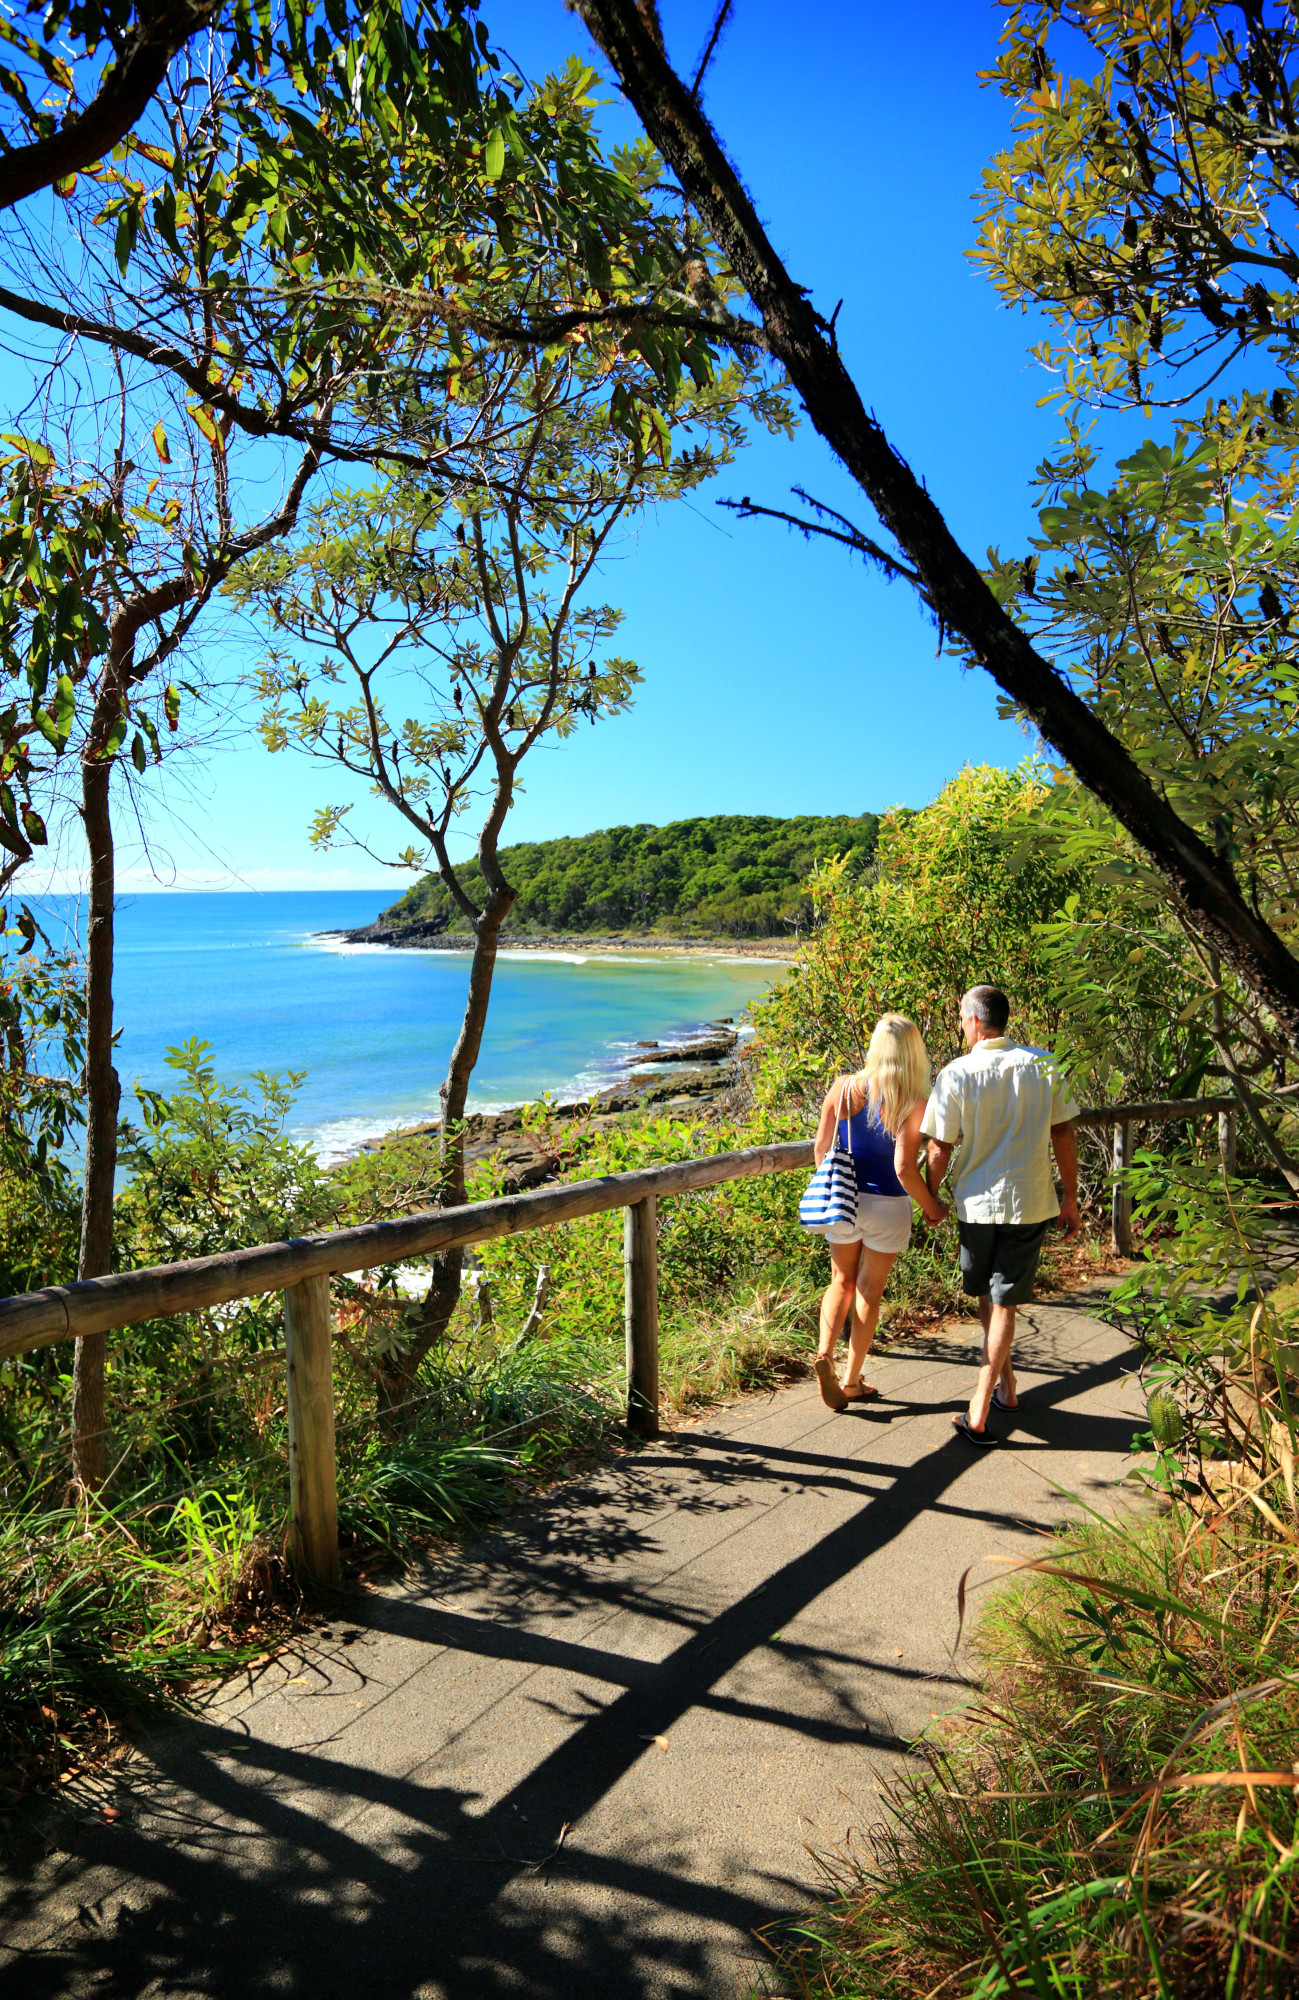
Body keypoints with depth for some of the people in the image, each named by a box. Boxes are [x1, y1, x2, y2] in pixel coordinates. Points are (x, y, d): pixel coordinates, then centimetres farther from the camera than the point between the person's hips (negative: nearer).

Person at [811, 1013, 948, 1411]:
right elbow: (904, 1169, -21)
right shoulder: (911, 1105, -17)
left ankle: (824, 1353, 0)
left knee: (843, 1282, 21)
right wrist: (932, 1208, -5)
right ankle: (852, 1380, 22)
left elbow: (821, 1147, -1)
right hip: (886, 1207, -3)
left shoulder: (843, 1089, -8)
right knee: (869, 1291, 12)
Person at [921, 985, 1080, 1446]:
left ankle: (1004, 1383, 38)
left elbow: (939, 1152, -8)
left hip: (975, 1202, -1)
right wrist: (1070, 1199, 11)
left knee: (985, 1296, 21)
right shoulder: (1043, 1065, -4)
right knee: (1004, 1303, 7)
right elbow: (1063, 1136, 1)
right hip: (1029, 1202, 1)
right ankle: (978, 1412, 5)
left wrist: (930, 1199, 9)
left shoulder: (956, 1074, -11)